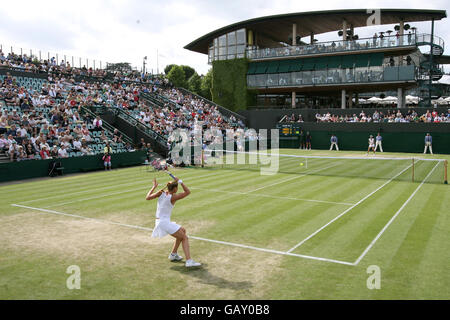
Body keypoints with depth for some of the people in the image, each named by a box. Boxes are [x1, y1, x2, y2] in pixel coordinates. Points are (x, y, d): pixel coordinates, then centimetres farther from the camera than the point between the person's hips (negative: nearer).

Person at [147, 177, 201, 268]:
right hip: (165, 222, -8)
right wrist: (180, 181, -11)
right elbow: (188, 192, -11)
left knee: (183, 231, 25)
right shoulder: (173, 197, -13)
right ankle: (189, 261, -22)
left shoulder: (161, 193, 2)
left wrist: (154, 187, 14)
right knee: (185, 238, -7)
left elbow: (147, 197, 8)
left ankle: (173, 254, 30)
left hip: (159, 222, 8)